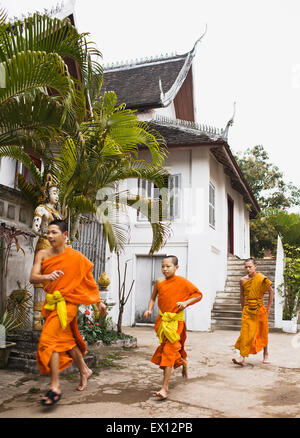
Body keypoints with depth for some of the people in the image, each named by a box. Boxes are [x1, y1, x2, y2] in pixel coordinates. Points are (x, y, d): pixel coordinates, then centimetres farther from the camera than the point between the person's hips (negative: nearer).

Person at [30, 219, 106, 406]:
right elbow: (33, 277, -10)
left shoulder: (75, 257, -7)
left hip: (67, 302, -5)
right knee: (67, 340, 17)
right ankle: (85, 371, 39)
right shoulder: (43, 255, 2)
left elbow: (89, 279, 3)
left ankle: (55, 387, -8)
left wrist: (99, 301, 6)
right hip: (51, 303, 5)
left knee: (49, 340, -15)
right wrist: (47, 276, -32)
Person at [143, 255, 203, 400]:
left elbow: (198, 294, 0)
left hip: (175, 321, -4)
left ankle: (165, 388, -9)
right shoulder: (159, 282, 3)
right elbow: (153, 298, 14)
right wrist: (149, 310, -3)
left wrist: (186, 302, -15)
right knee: (174, 348, 18)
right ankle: (183, 362, 50)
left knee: (169, 351, -10)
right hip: (162, 320, 4)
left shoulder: (182, 282, -7)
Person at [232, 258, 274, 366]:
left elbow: (271, 292, 2)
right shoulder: (243, 280, 2)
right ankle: (242, 357, -12)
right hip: (247, 309, 2)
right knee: (246, 332, -8)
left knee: (262, 333, 12)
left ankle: (266, 354, 32)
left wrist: (268, 307, 3)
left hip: (259, 309, -2)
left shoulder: (262, 279, -9)